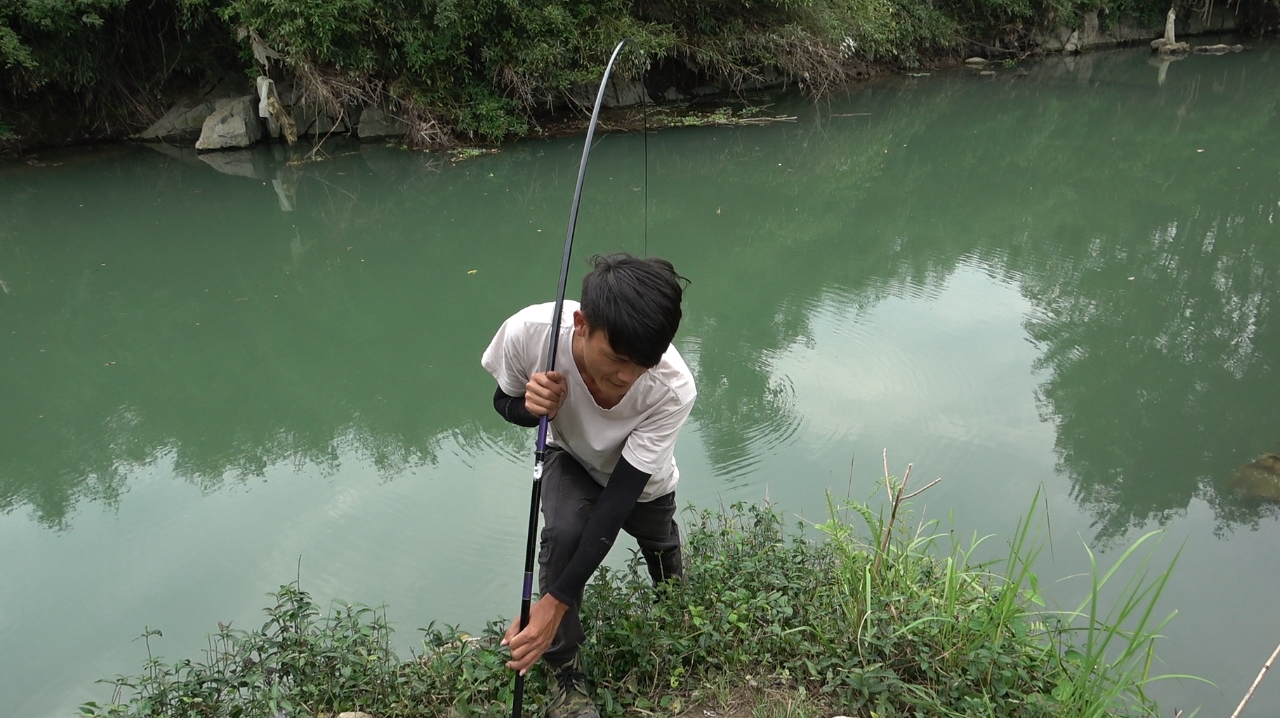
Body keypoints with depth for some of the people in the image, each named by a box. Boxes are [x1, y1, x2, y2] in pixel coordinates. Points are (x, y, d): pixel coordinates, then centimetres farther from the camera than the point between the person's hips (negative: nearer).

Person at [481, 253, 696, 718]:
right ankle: (564, 671, -3)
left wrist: (554, 603, -40)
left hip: (642, 480, 1)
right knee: (562, 534, -29)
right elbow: (504, 402, -15)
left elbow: (618, 498, -37)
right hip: (572, 458, 0)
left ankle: (671, 603, 64)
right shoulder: (528, 332, -39)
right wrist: (532, 406, -41)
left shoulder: (673, 389, -41)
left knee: (658, 543, 25)